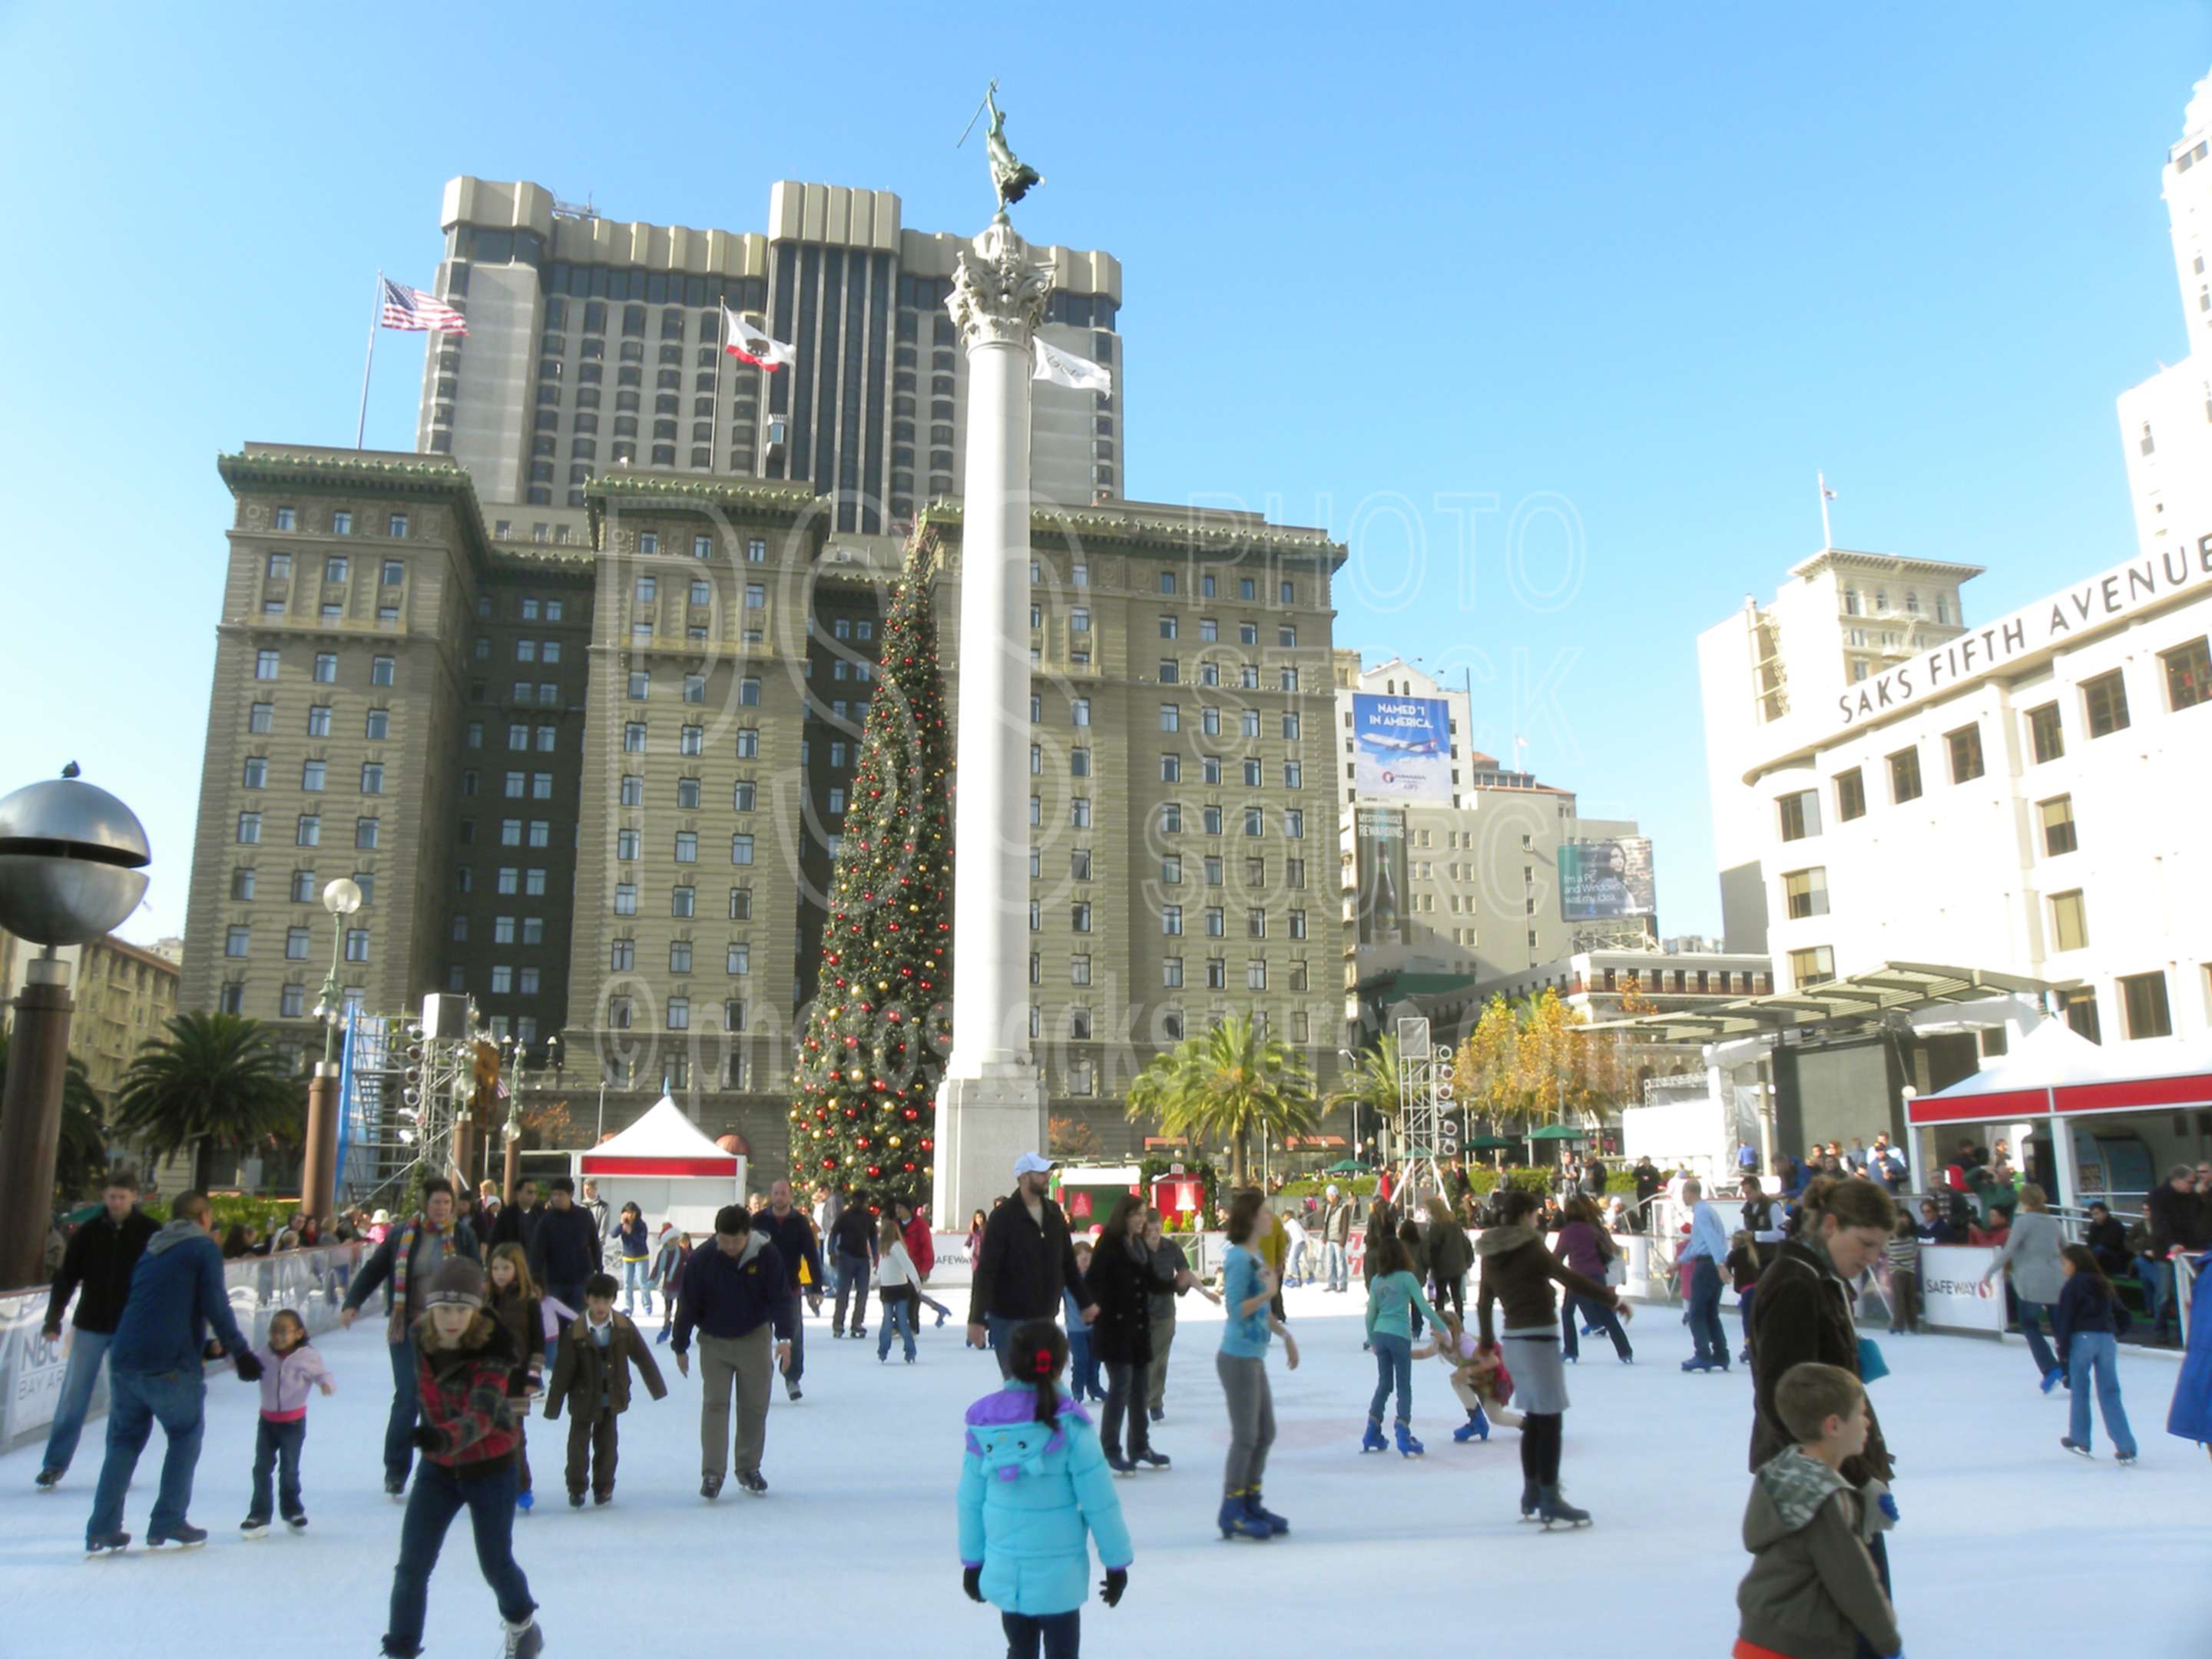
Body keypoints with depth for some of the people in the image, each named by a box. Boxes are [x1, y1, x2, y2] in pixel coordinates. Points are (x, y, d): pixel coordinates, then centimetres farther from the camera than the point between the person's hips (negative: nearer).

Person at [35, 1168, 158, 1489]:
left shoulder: (151, 1233, -6)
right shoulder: (88, 1232, -3)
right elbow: (66, 1277, -1)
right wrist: (53, 1321, -9)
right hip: (90, 1326, 1)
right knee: (73, 1398, 5)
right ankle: (55, 1464, 18)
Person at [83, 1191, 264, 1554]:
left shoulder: (151, 1251, 21)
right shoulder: (204, 1248, -1)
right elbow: (215, 1306, -10)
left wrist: (205, 1344, 31)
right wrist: (239, 1351, -3)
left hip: (123, 1360, 6)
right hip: (169, 1364, -6)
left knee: (124, 1440, 19)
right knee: (186, 1436, 11)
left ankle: (101, 1531, 16)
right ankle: (168, 1525, 11)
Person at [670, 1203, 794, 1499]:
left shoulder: (766, 1256, -16)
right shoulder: (701, 1259, -15)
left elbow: (780, 1297, -13)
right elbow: (688, 1305, -6)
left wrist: (784, 1337, -24)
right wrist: (680, 1347, -2)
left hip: (754, 1339, 0)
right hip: (714, 1342, 0)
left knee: (755, 1406, 7)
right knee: (714, 1404, -6)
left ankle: (749, 1468, 21)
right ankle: (712, 1472, 0)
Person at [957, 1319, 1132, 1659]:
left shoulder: (985, 1421, -6)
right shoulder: (1069, 1426, -17)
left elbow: (970, 1499, 0)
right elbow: (1099, 1502, -13)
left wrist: (972, 1560, 12)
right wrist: (1116, 1561, -1)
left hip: (1004, 1571, 4)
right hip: (1059, 1573, -3)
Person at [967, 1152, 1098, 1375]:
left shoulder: (1054, 1214, 6)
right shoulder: (1003, 1217, -13)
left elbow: (1068, 1262, 15)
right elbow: (985, 1271, -16)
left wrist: (1085, 1301, 17)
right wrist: (977, 1318, -20)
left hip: (1044, 1317, 6)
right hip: (1009, 1319, -6)